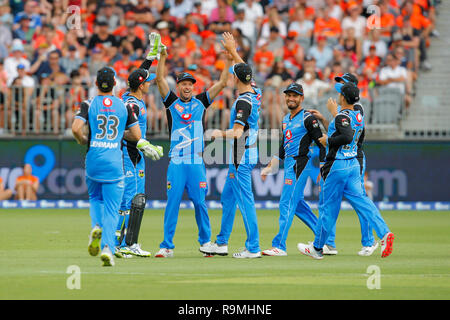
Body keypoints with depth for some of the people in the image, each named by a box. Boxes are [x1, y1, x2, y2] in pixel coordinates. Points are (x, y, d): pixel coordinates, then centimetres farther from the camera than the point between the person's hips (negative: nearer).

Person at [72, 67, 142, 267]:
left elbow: (76, 129, -13)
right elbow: (136, 135, 4)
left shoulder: (89, 105, 0)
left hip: (93, 159, 0)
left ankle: (97, 226, -4)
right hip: (115, 162, 0)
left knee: (95, 198, 25)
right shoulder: (124, 106, 4)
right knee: (111, 208, 1)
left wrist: (83, 140, 8)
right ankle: (108, 248, -16)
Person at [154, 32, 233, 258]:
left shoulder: (200, 102, 12)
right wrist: (162, 58, -14)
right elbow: (160, 80, -2)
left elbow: (222, 83, 9)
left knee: (200, 202, 3)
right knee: (172, 202, -5)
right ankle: (167, 246, -5)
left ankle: (205, 241, 18)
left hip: (196, 161, 1)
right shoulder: (171, 102, 8)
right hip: (176, 161, -1)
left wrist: (229, 61, 1)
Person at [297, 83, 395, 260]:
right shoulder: (359, 116, 11)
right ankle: (384, 233, -17)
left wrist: (328, 140, -18)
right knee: (362, 201, 2)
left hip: (337, 166, -8)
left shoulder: (343, 116, -16)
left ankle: (317, 247, 13)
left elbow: (347, 137, -32)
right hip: (354, 164, 8)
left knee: (328, 207, 2)